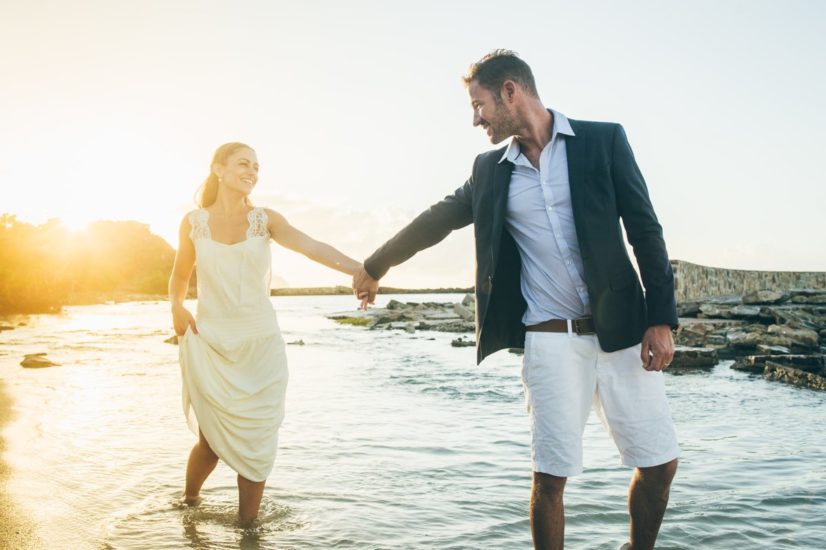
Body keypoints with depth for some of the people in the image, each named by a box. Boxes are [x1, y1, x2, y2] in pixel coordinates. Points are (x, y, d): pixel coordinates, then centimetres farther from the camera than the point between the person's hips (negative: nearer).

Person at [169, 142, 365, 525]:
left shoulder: (265, 220, 1)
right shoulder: (194, 222, 2)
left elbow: (310, 246, -17)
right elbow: (180, 277, 16)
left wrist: (359, 269, -33)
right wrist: (177, 307, -5)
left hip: (260, 347, 1)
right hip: (210, 347, 0)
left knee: (254, 444, 2)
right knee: (212, 439, 4)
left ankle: (248, 529, 19)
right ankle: (188, 502, 35)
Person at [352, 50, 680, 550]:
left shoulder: (603, 140, 0)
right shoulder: (490, 170, 9)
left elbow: (646, 231, -1)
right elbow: (436, 221, 21)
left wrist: (661, 319, -7)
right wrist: (375, 266, 30)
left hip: (622, 330, -1)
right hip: (550, 340, 1)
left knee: (659, 461, 6)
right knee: (551, 475, 0)